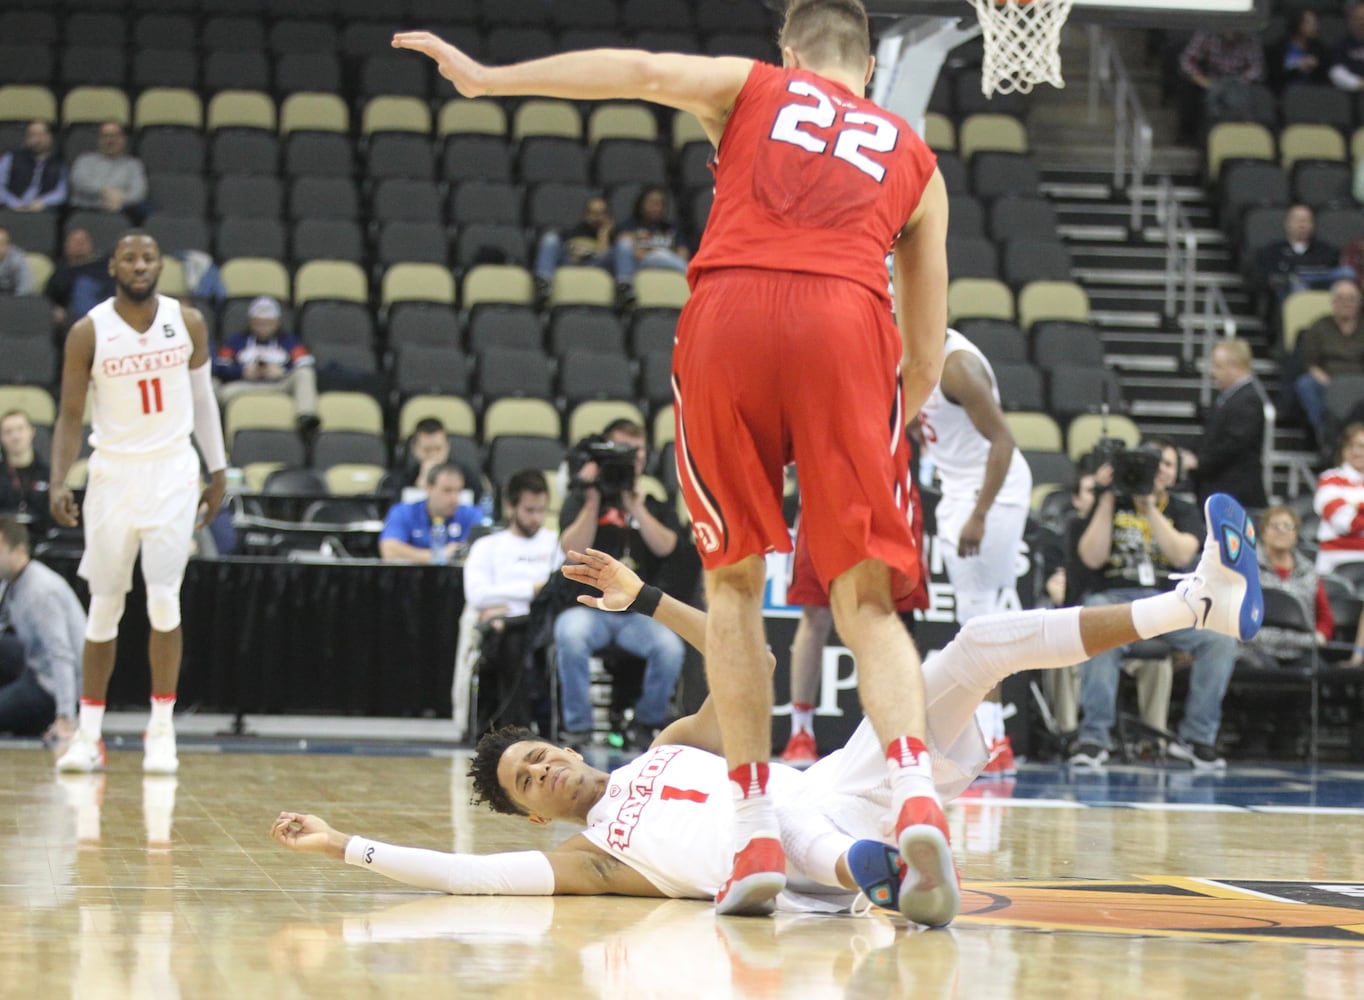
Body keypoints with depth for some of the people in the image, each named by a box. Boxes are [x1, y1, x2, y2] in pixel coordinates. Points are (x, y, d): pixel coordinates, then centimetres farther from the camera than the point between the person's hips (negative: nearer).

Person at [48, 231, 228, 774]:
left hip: (173, 472, 0)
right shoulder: (88, 332, -6)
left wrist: (218, 470, 10)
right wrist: (58, 483, -14)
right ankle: (89, 735, 12)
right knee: (104, 607, 4)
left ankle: (161, 732, 1)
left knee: (164, 599, -9)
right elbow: (71, 415, -3)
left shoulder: (188, 322, 0)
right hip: (113, 471, 0)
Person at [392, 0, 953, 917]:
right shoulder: (913, 157, 30)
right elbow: (928, 344, 30)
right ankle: (916, 796, -21)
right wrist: (900, 424, 45)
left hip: (727, 317, 0)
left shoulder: (753, 87, 26)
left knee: (734, 581, 13)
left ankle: (755, 832, 6)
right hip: (846, 325, 1)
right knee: (866, 602, 4)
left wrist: (487, 77, 9)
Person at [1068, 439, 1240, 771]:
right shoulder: (1110, 505, 10)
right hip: (1112, 597, -2)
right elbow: (1093, 557, -6)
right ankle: (1093, 737, -30)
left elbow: (1182, 555, -7)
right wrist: (1107, 498, -7)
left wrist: (1149, 507, -13)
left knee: (1222, 638, -26)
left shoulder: (1183, 511, 14)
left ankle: (1197, 737, -16)